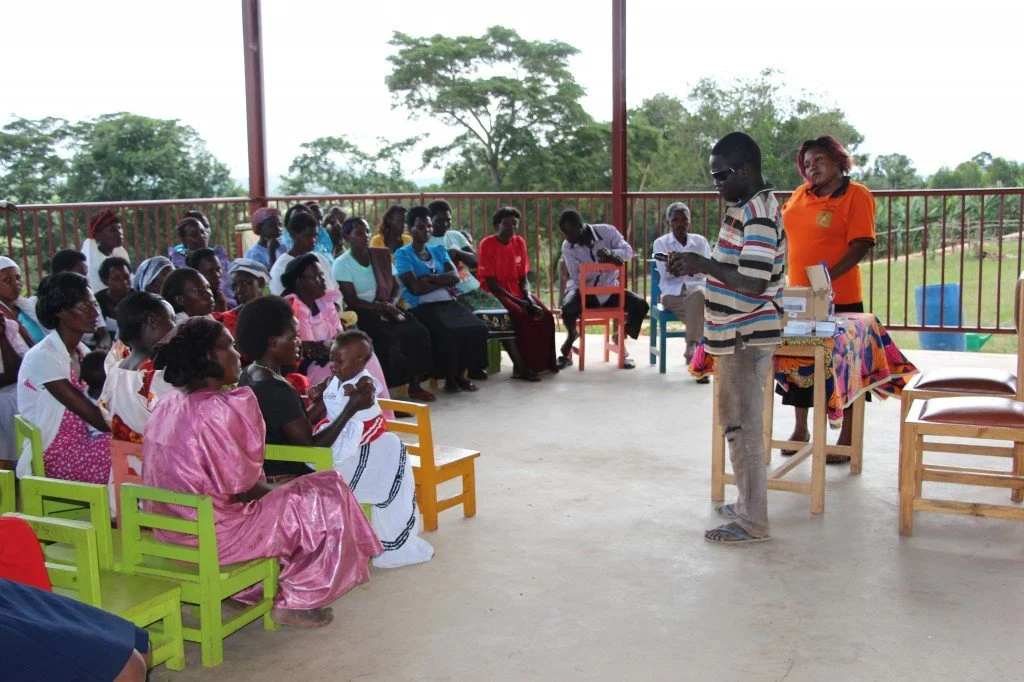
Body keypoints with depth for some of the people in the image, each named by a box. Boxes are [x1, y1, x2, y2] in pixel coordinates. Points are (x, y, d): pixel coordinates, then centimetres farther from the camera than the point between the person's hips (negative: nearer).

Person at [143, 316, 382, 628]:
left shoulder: (168, 404, 5)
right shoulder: (218, 409, -23)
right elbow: (240, 488, -19)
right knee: (326, 500, 2)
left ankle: (246, 590, 27)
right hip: (215, 534, -9)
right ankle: (295, 601, 12)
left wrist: (265, 487, 13)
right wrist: (274, 491, 1)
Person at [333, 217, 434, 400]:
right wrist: (383, 307, -18)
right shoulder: (342, 264, -6)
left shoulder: (381, 255, 11)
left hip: (386, 308, 5)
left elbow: (397, 286, 12)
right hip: (362, 314, -5)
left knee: (420, 332, -20)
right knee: (394, 337, -32)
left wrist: (392, 304, -9)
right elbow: (352, 301, -11)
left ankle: (415, 385, -11)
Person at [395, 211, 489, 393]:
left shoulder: (438, 250, 22)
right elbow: (416, 288, -10)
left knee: (477, 327, -20)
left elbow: (455, 277, 5)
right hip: (422, 307, -5)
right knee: (447, 332, -32)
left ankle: (460, 374, -6)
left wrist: (429, 278, -8)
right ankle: (449, 378, -11)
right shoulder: (402, 254, 3)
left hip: (447, 302, 5)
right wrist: (444, 282, 1)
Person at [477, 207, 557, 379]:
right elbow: (490, 282, -15)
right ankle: (521, 366, -26)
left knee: (545, 315, -16)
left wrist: (528, 297, -12)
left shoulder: (519, 242, 6)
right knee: (519, 315, -33)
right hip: (495, 293, -6)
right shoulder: (487, 244, -12)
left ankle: (544, 362, -8)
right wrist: (517, 301, -20)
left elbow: (523, 277, 9)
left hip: (516, 292, 6)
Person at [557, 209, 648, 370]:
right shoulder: (567, 247, -11)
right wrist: (601, 262, -32)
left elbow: (628, 251, -12)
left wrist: (611, 253, -34)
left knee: (641, 306, -20)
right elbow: (577, 278, -18)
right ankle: (571, 336, -1)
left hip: (609, 288, 2)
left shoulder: (607, 231, -9)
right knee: (568, 307, -35)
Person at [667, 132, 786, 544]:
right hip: (738, 335, 10)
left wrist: (702, 264, -18)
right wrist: (697, 266, 4)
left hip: (748, 337, -10)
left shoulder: (758, 214, -19)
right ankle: (747, 503, 31)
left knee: (744, 426, -4)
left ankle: (752, 523, 5)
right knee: (736, 421, 19)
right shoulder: (745, 207, 11)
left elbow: (753, 283, -25)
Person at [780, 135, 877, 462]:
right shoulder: (801, 193, 9)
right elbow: (782, 225, 21)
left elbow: (861, 246, -15)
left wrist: (828, 277, -25)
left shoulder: (857, 195, -8)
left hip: (839, 298, -6)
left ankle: (847, 439, 15)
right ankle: (800, 429, 30)